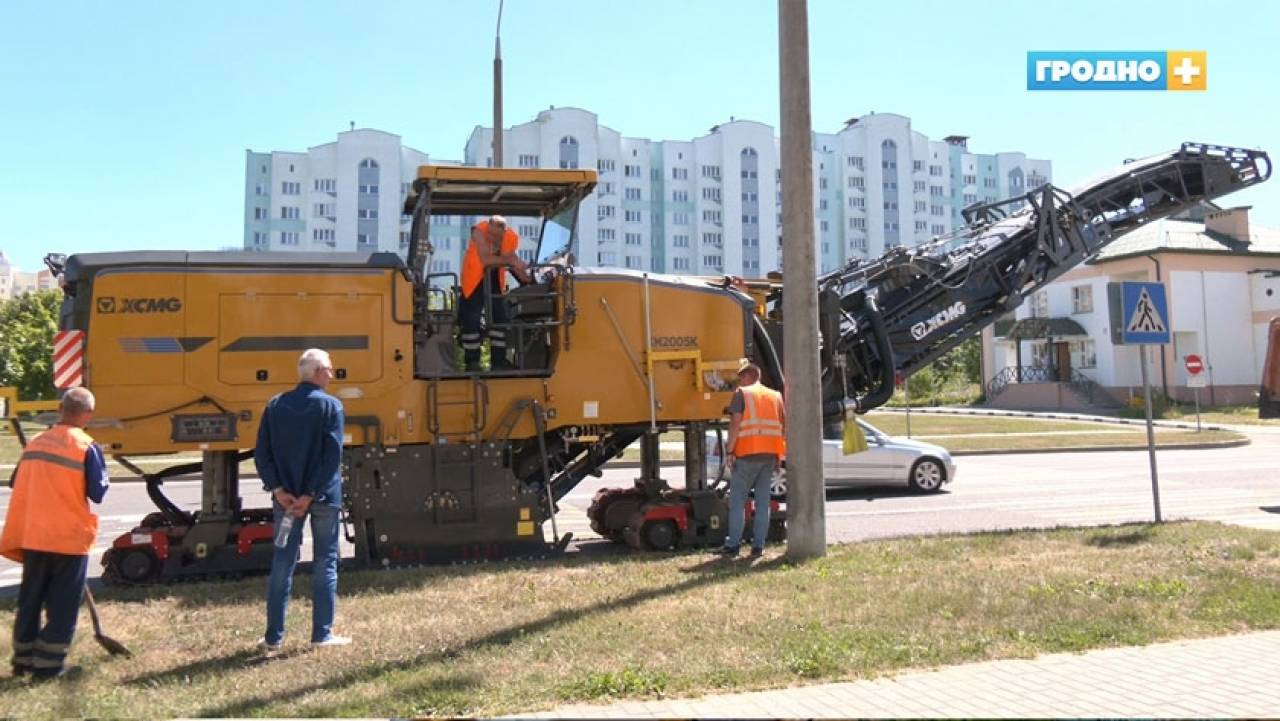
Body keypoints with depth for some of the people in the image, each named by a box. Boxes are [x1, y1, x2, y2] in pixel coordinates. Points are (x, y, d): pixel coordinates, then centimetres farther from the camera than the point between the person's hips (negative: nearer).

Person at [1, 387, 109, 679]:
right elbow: (97, 493, -11)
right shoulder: (87, 447, -13)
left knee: (30, 601, 17)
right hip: (70, 538, -5)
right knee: (63, 606, 5)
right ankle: (48, 664, 7)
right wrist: (103, 474, 6)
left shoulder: (35, 443, 6)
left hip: (33, 537, 5)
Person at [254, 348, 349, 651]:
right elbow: (332, 456, -15)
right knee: (325, 564, 7)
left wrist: (278, 490, -4)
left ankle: (274, 637, 15)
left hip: (285, 497, 4)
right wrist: (310, 495, -14)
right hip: (323, 497, -4)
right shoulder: (330, 405, -7)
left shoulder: (275, 405, 5)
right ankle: (322, 634, 10)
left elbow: (262, 453, 0)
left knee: (282, 564, 10)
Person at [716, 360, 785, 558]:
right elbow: (784, 425, 13)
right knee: (763, 501, 9)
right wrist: (779, 455, 16)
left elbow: (735, 422, -11)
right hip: (770, 454, 5)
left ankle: (732, 545, 2)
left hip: (747, 454, -5)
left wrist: (729, 450, -9)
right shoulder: (775, 396, 16)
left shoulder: (742, 393, 0)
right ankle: (758, 546, 9)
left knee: (737, 501, 3)